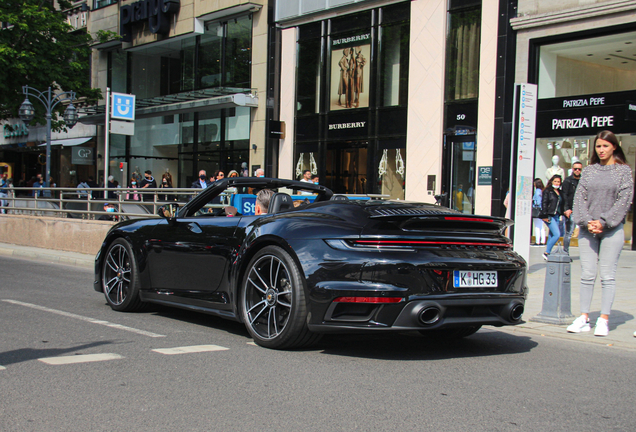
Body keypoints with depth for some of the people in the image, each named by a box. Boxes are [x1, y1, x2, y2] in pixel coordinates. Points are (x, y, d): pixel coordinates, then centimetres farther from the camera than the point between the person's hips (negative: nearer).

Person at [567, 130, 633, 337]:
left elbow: (624, 200, -4)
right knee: (587, 275, 2)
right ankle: (584, 318, 5)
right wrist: (587, 221, -9)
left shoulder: (624, 170, 4)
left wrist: (604, 222, -12)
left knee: (607, 276, -3)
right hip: (587, 228, 3)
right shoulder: (588, 170, 11)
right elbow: (580, 197, 6)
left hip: (612, 229, -3)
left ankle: (604, 320, 1)